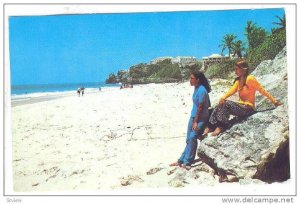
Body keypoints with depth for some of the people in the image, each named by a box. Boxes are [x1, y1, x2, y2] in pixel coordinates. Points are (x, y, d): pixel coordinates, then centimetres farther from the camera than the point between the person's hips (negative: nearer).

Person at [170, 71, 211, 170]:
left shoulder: (202, 90, -19)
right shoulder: (196, 88, 8)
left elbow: (200, 107, -19)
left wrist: (196, 122, -18)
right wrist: (193, 119, 13)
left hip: (201, 118, -9)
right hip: (193, 116, 9)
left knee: (192, 138, -16)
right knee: (189, 139, 10)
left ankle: (186, 162, -11)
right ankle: (181, 160, 15)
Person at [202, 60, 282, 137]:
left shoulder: (250, 79, -13)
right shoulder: (238, 80, 11)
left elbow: (262, 90, -11)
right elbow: (232, 90, -6)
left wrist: (274, 101, -9)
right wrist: (223, 97, -25)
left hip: (248, 108, -8)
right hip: (241, 106, 8)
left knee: (226, 104, -25)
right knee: (220, 105, -9)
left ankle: (221, 126, -22)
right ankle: (210, 127, -12)